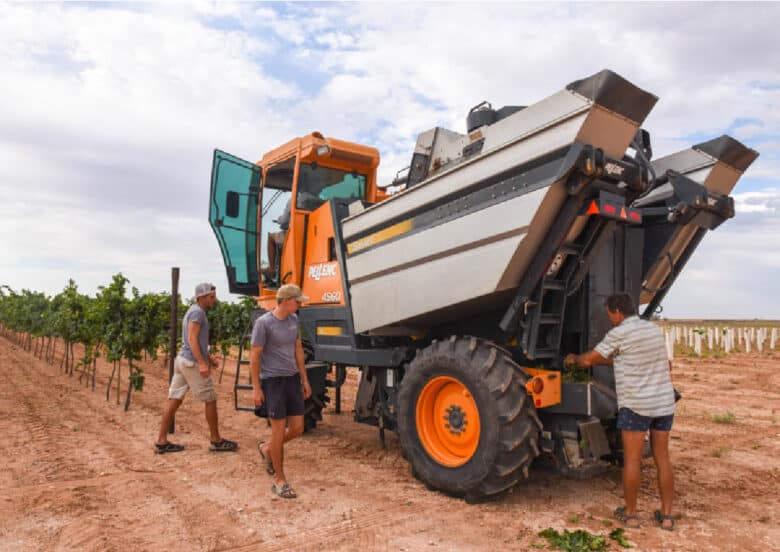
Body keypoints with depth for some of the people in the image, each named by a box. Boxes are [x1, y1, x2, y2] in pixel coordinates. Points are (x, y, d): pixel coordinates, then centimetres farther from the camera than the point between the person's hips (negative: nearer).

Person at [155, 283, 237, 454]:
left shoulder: (192, 311, 18)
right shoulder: (197, 312, -13)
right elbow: (192, 339, -21)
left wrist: (208, 357, 24)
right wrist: (202, 363, -26)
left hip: (182, 359, 9)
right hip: (192, 362, -9)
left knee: (174, 400, 8)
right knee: (210, 399, 1)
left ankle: (162, 442, 11)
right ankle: (216, 441, 10)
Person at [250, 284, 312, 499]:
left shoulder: (293, 320, 7)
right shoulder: (264, 323, -12)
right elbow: (254, 357, -9)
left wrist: (305, 380, 15)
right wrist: (256, 388, -9)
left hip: (292, 379, 6)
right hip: (272, 381, -6)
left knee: (297, 428, 6)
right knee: (279, 429, -2)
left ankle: (267, 449, 33)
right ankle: (279, 480, 12)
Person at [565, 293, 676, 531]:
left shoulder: (619, 334, -12)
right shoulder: (655, 329, 10)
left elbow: (588, 360, -6)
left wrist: (574, 359, 15)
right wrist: (601, 360, 23)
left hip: (636, 405, -7)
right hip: (664, 403, 7)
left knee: (632, 460, 4)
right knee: (662, 458, 12)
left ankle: (630, 513, 15)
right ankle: (666, 515, 19)